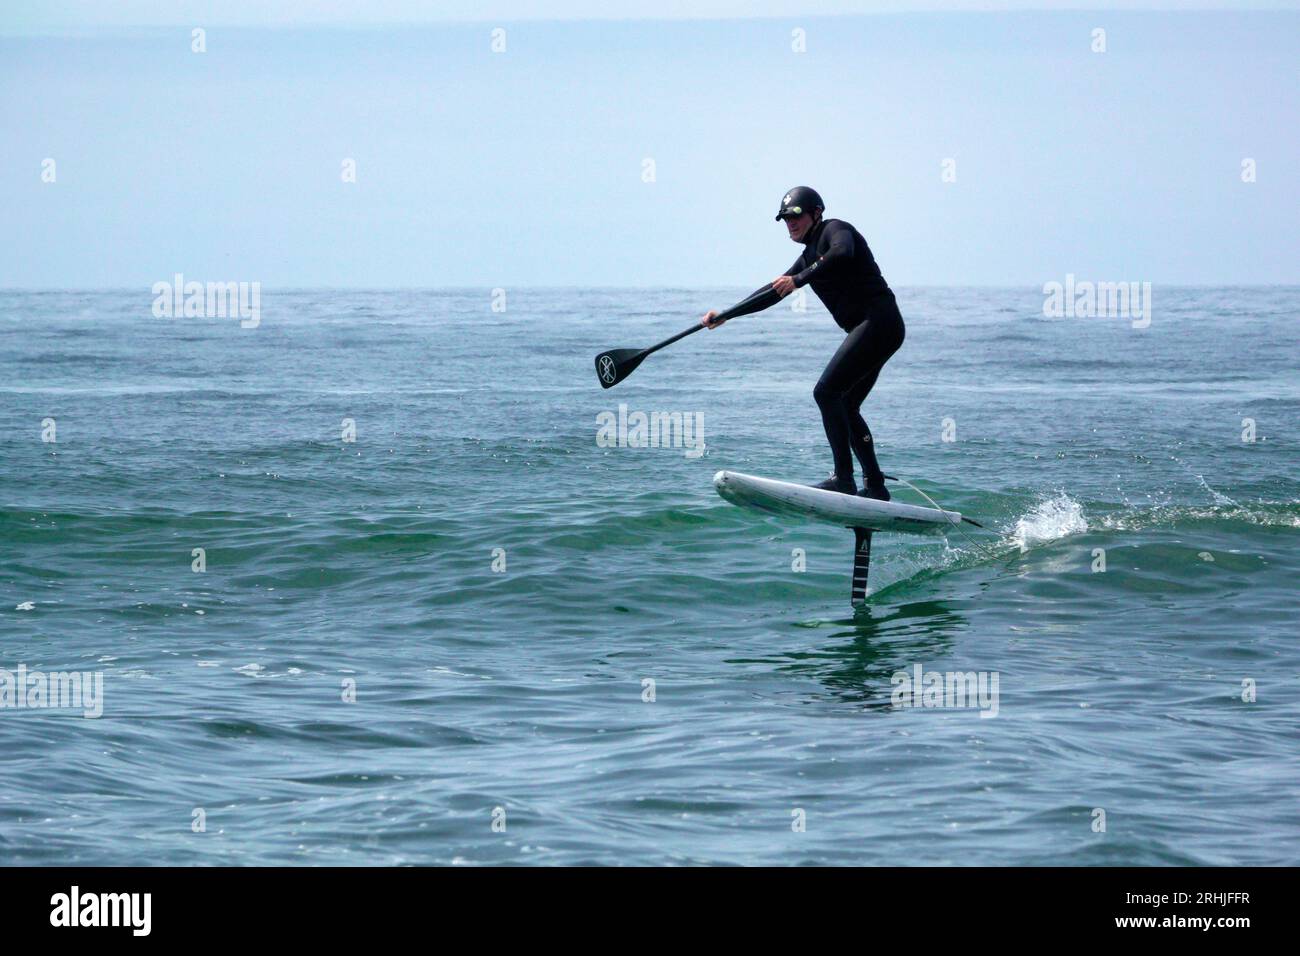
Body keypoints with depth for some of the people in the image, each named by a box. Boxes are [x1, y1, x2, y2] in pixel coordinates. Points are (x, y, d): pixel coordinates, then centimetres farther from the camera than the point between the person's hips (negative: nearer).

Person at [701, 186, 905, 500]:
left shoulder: (835, 229, -3)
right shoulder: (809, 256, 23)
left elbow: (842, 254, -27)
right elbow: (775, 291, 25)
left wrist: (799, 279, -28)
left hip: (878, 321, -10)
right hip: (865, 329, 10)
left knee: (827, 391, -16)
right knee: (845, 407, 11)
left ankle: (844, 479, -21)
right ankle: (875, 486, 12)